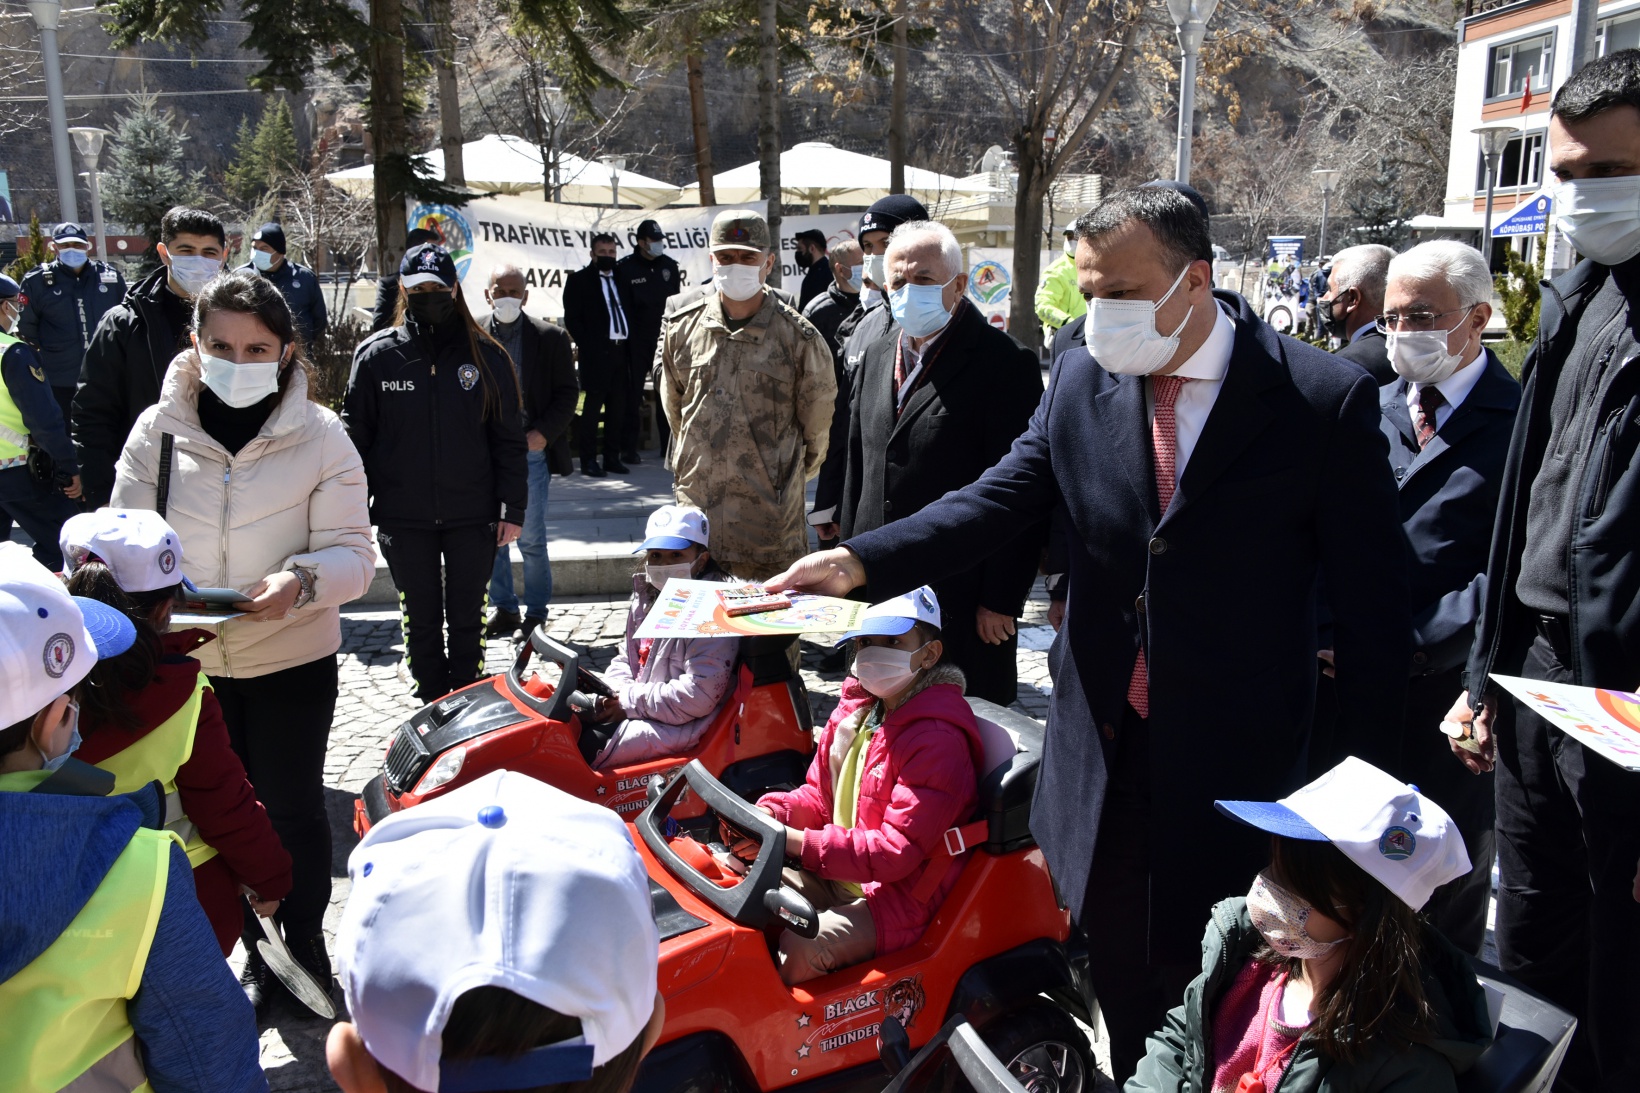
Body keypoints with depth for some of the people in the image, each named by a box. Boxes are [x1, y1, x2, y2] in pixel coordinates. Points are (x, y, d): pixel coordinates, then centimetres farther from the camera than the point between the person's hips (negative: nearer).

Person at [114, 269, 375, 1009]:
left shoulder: (320, 436, -10)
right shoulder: (157, 432, -4)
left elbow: (353, 554, -12)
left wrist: (303, 580, -33)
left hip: (293, 659, -2)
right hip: (187, 662, 3)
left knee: (292, 808, 11)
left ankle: (306, 946, 33)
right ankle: (256, 952, 37)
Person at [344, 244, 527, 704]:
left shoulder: (484, 355, 0)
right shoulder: (377, 355, 0)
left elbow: (508, 438, 2)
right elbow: (356, 436, 3)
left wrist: (513, 509, -2)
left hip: (473, 517, 0)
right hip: (404, 518, 0)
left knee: (467, 618, 10)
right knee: (422, 619, 10)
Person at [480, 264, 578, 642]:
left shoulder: (550, 338, 0)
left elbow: (567, 393, 1)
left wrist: (543, 433, -11)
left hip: (530, 451, -2)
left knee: (531, 540, 3)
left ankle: (536, 612, 16)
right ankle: (503, 609, 21)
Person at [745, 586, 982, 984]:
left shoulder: (936, 739, -21)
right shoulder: (856, 709, 6)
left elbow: (896, 852, -26)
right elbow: (818, 794, 14)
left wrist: (793, 842, -30)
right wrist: (771, 813, -9)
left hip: (900, 898, -8)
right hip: (836, 875, 8)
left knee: (799, 949, -28)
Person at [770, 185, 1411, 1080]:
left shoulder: (1326, 401, -11)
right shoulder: (1081, 380, 0)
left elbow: (1372, 609, -8)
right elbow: (999, 500, -5)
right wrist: (857, 561, -20)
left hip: (1237, 763, -3)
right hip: (1106, 748, 4)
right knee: (1119, 972, 20)